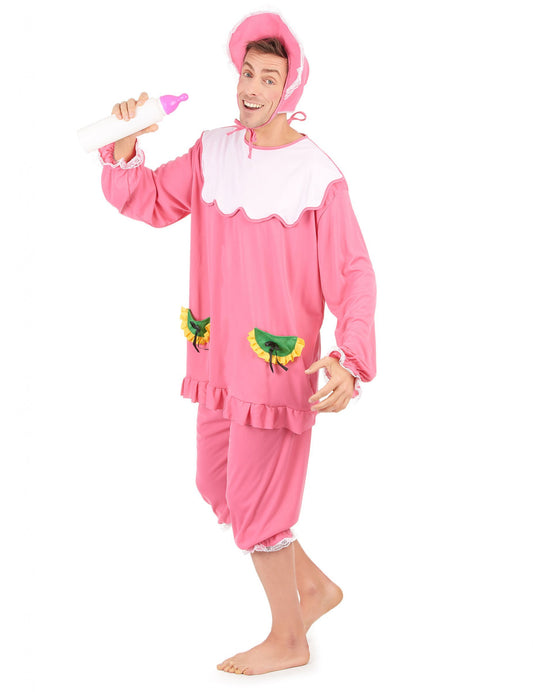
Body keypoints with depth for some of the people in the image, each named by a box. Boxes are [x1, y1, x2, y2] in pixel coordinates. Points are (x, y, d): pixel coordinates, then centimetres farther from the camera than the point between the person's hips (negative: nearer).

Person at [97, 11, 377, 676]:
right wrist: (124, 150, -9)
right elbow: (149, 201, 11)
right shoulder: (212, 153, 3)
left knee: (255, 504, 3)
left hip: (279, 367, -7)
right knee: (219, 487, 19)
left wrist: (351, 361, -29)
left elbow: (353, 277, -15)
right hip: (219, 360, 7)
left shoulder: (319, 178, -15)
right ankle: (314, 585, 39)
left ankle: (287, 639, 27)